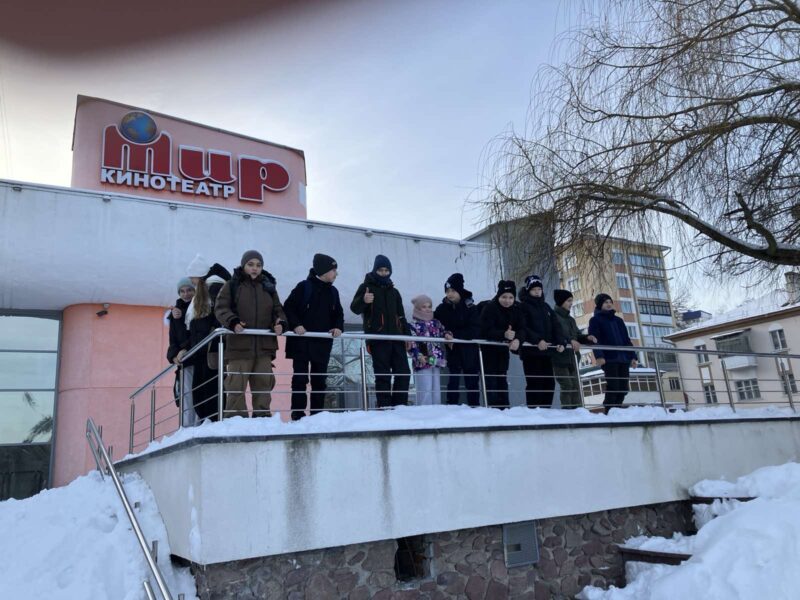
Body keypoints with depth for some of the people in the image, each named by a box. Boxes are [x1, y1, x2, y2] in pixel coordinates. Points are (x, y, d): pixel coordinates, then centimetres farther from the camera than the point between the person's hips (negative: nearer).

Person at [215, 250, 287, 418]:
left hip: (264, 346, 3)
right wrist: (233, 322, -22)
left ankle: (262, 415, 15)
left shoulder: (268, 287, 15)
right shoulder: (232, 285, 4)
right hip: (239, 345, -3)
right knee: (236, 385, -3)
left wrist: (280, 323, -5)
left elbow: (278, 309, 17)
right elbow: (221, 309, -2)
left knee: (264, 383, 5)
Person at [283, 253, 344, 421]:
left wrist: (338, 327, -1)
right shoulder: (304, 287, -6)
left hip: (323, 343, 5)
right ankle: (297, 414, 2)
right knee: (300, 378, -3)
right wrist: (295, 325, -20)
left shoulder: (333, 291, 11)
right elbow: (288, 307, -7)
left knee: (320, 379, 9)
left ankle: (317, 414, 17)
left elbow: (338, 313, 18)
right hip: (302, 342, -5)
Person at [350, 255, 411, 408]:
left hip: (396, 337, 5)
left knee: (404, 373, 2)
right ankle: (384, 407, -1)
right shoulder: (366, 287, 5)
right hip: (377, 339, -5)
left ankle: (400, 405, 11)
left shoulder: (394, 291, 21)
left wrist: (407, 334, 11)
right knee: (383, 376, -6)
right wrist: (363, 301, -28)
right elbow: (355, 308, -6)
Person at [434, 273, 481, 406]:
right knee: (453, 379, -1)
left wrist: (454, 335, -19)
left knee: (471, 380, 5)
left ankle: (474, 406, 13)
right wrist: (445, 333, -16)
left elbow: (475, 331, -11)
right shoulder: (442, 308, 0)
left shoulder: (471, 308, -6)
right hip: (452, 350, 1)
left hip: (469, 350, -1)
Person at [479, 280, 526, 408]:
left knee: (502, 378, 11)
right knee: (491, 378, -8)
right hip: (489, 347, -5)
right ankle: (493, 407, -7)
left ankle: (504, 407, 16)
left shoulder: (517, 309, -6)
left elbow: (522, 329, -15)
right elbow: (486, 330, -32)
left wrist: (517, 340, -38)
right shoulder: (489, 308, -22)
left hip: (503, 348, 5)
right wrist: (504, 334, -49)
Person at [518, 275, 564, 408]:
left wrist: (560, 342, -3)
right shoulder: (523, 307, 0)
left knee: (549, 382, 5)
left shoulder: (546, 307, 20)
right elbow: (523, 327, -13)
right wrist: (537, 340, -23)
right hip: (530, 351, -6)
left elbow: (555, 326, 13)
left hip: (546, 351, 6)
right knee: (534, 383, -7)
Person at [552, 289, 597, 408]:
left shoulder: (570, 319, 22)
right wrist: (569, 340, -30)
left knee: (575, 386, 4)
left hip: (571, 358, 8)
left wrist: (587, 338, -1)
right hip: (559, 357, -8)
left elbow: (577, 336, 19)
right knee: (567, 386, -13)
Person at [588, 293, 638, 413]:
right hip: (609, 359, -6)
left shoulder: (618, 320, 26)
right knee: (613, 387, -14)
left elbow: (627, 340, 23)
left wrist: (633, 356, 11)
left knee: (623, 388, 1)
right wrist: (599, 356, -20)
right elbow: (594, 339, -5)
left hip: (623, 358, 6)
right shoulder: (595, 320, 8)